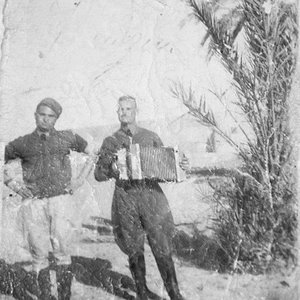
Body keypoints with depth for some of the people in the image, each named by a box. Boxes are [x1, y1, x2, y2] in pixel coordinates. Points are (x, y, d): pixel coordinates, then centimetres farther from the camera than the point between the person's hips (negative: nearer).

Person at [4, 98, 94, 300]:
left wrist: (81, 179, 10)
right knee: (39, 252, 1)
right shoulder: (22, 143, 10)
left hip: (60, 199, -1)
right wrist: (12, 184, 6)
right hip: (33, 202, 1)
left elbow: (93, 154, 20)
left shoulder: (67, 138, 11)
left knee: (61, 250, -6)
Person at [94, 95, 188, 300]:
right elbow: (98, 175, 10)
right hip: (125, 200, 1)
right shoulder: (110, 142, 9)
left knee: (162, 248, -2)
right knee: (135, 250, 9)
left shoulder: (151, 137, 9)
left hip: (151, 195, 0)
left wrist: (179, 167, -6)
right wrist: (110, 169, -11)